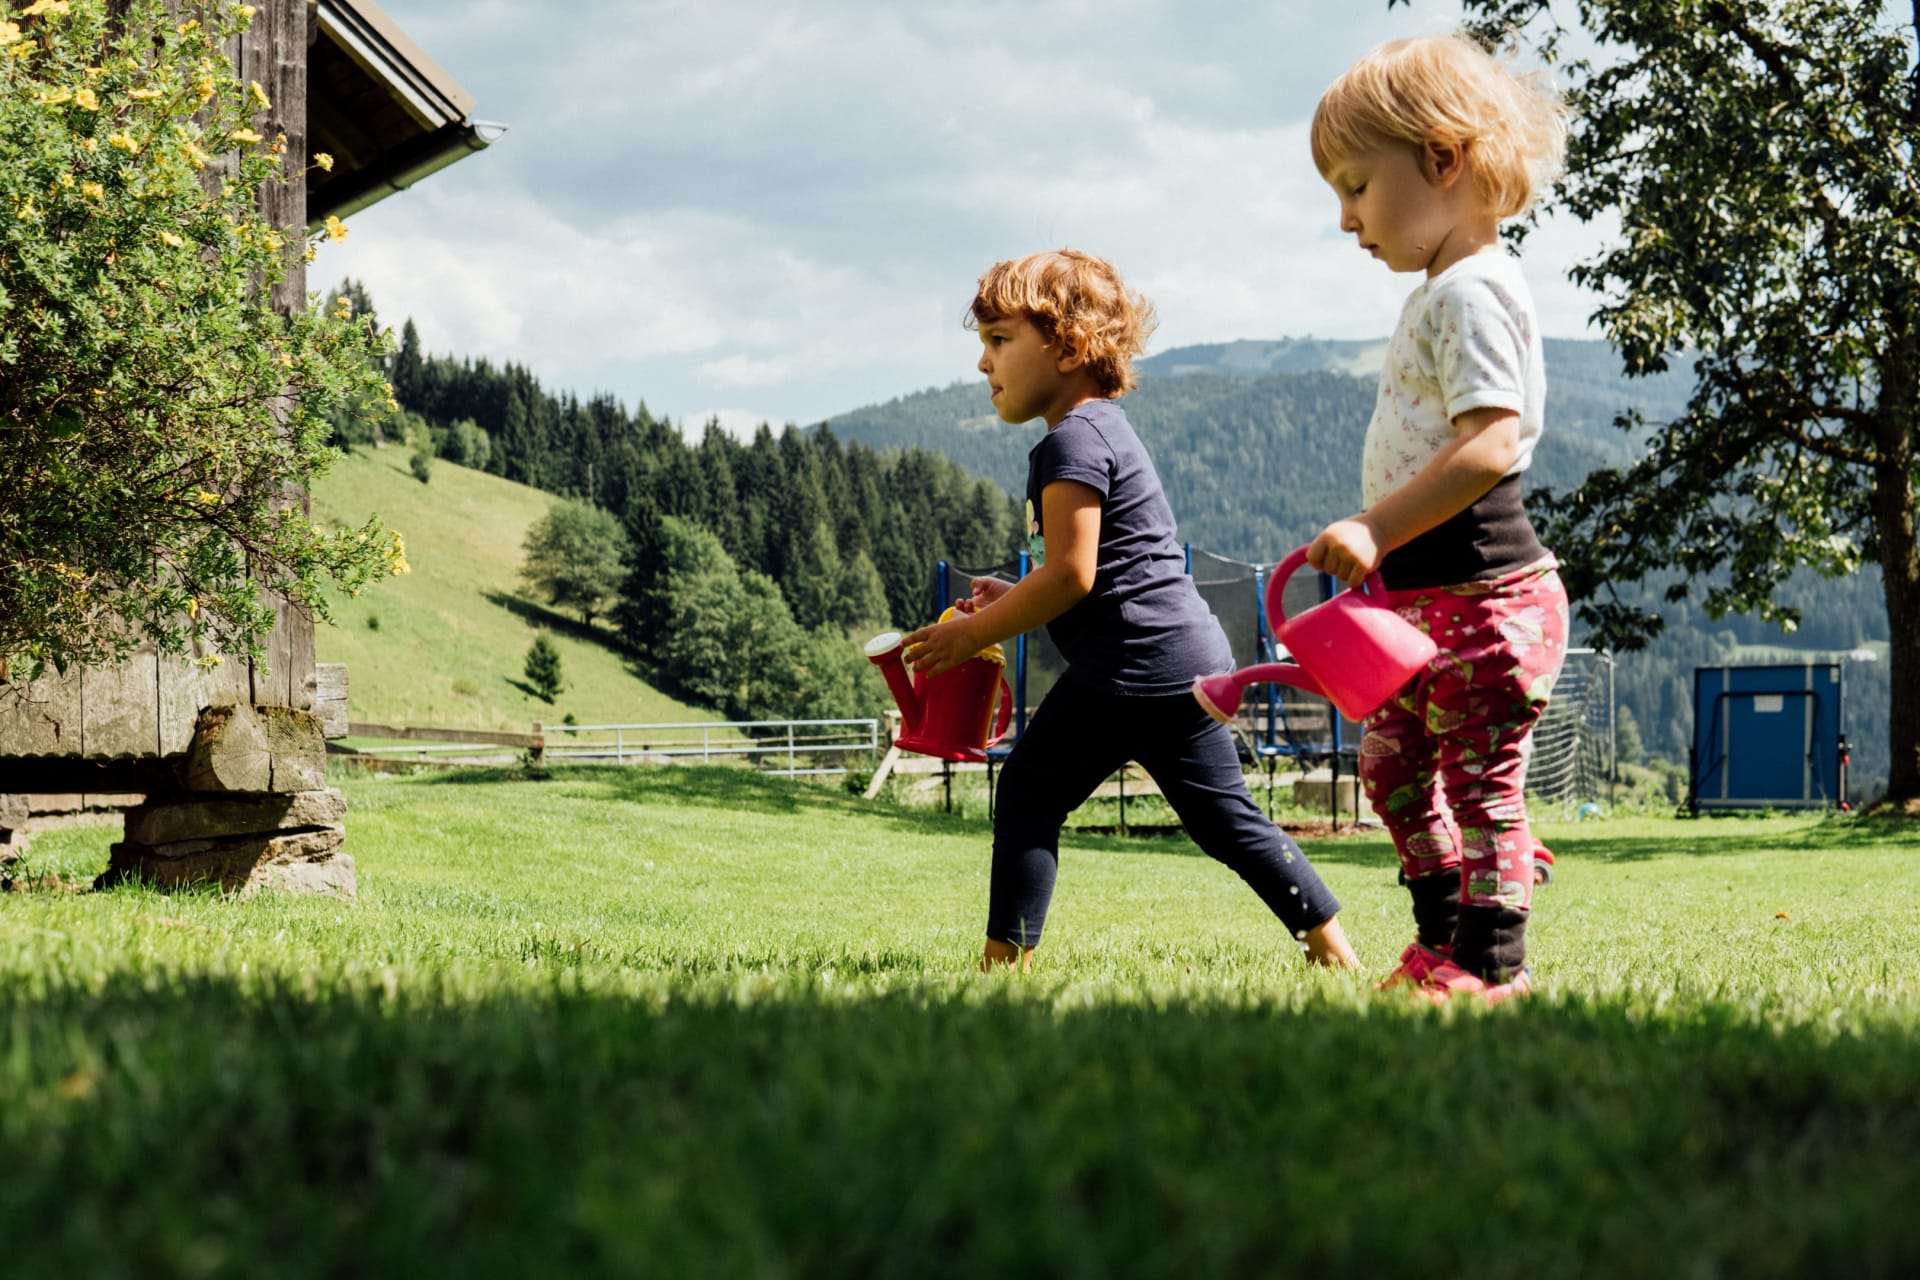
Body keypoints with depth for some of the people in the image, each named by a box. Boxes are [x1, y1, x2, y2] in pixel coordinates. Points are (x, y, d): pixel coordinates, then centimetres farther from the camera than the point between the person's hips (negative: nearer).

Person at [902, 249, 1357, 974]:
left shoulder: (1072, 440, -10)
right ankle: (1332, 946, 11)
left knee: (1028, 793, -4)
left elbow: (1072, 575, -18)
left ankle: (1007, 956, -6)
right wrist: (1016, 598, 18)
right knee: (1225, 815, 13)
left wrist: (974, 633, -9)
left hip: (1136, 661, -10)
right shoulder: (1107, 428, 22)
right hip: (1192, 655, 10)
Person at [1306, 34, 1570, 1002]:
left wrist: (1376, 530, -30)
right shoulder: (1443, 290, 17)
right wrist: (1384, 553, 21)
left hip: (1479, 592, -11)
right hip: (1428, 594, 11)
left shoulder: (1472, 290, -16)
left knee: (1481, 778, -5)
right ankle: (1443, 939, 28)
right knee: (1393, 762, 17)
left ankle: (1493, 965, 2)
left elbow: (1489, 444, -27)